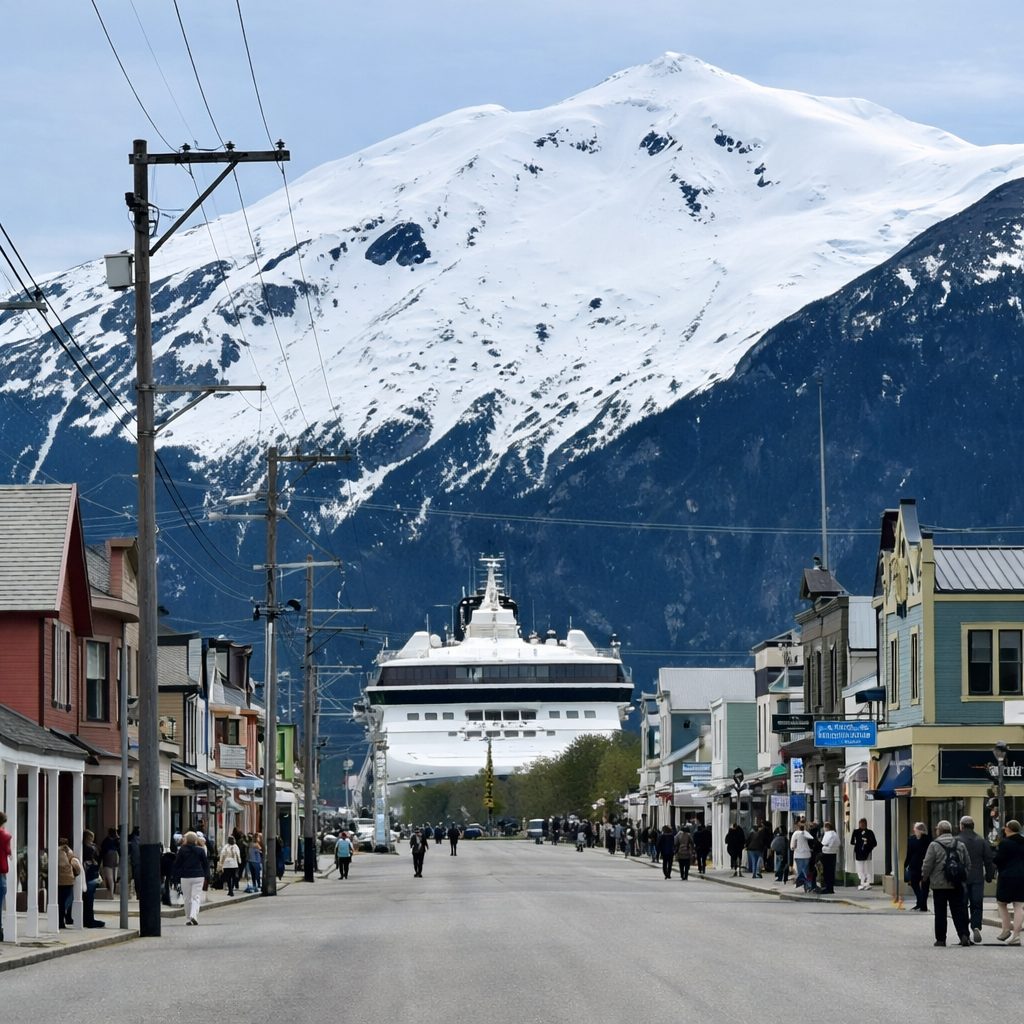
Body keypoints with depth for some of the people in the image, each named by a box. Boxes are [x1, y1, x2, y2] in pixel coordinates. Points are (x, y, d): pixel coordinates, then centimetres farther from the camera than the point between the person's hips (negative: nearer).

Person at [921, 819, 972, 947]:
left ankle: (940, 939, 7)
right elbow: (968, 863, 10)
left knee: (940, 912, 4)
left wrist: (924, 876, 9)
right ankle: (964, 934, -11)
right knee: (959, 911, 3)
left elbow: (928, 864, -8)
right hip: (957, 884, 3)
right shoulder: (960, 845, 5)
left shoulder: (934, 845, -8)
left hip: (939, 885, -3)